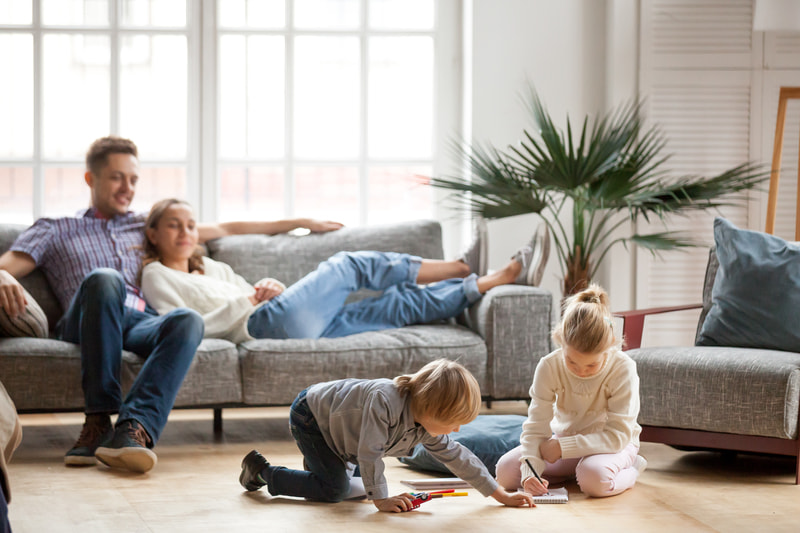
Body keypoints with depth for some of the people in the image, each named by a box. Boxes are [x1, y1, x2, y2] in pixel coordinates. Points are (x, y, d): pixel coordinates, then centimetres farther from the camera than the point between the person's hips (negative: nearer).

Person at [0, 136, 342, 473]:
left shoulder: (144, 226, 35)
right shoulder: (54, 230, 25)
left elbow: (223, 229, 39)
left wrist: (298, 223, 38)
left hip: (143, 323, 3)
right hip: (86, 325, -2)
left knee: (188, 320, -34)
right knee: (105, 278, -38)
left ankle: (135, 426, -53)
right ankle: (99, 419, -38)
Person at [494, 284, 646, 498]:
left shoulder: (623, 369, -25)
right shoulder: (549, 367, -18)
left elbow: (618, 435, -26)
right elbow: (536, 427, -18)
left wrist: (563, 447, -30)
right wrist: (530, 470, -35)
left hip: (611, 445, -4)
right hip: (563, 439, 4)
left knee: (595, 478, -38)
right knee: (505, 470, -16)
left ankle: (630, 470, -3)